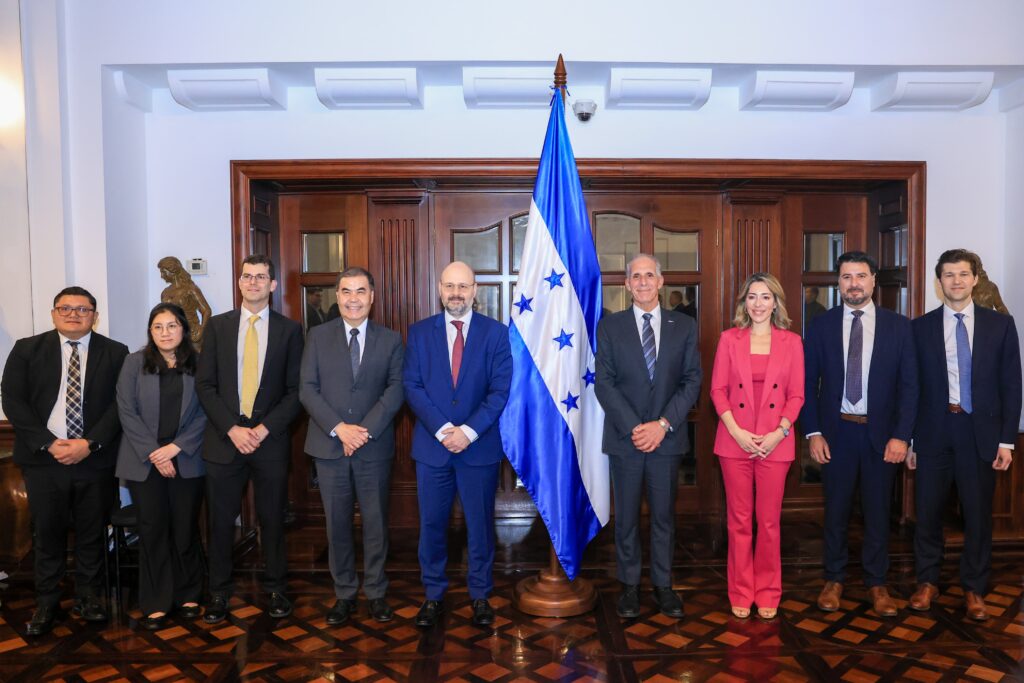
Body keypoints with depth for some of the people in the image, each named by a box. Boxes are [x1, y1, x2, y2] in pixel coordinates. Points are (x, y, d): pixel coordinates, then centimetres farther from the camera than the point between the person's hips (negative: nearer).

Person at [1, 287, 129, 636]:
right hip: (43, 459, 1)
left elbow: (120, 404, -3)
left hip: (95, 459, 0)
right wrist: (48, 443, -11)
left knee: (92, 532, 9)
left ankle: (89, 597, 24)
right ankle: (46, 604, 22)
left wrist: (90, 443, -14)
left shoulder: (115, 353, 2)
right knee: (47, 532, 8)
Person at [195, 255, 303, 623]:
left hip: (270, 440, -1)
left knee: (272, 519, 9)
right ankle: (219, 591, 24)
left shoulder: (289, 329, 3)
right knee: (221, 520, 8)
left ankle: (275, 588, 25)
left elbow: (295, 390, 0)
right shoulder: (218, 325, 6)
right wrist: (232, 429, -10)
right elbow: (204, 384, 1)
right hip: (224, 438, 1)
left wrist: (265, 428, -11)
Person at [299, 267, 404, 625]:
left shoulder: (390, 340, 3)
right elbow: (307, 389, -2)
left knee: (376, 522, 8)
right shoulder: (318, 337, 4)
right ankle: (344, 593, 23)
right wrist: (338, 428, -14)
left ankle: (376, 592, 23)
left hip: (375, 447, 0)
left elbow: (396, 389, -5)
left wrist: (365, 429, -16)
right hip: (329, 445, 1)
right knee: (337, 523, 9)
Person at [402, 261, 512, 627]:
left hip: (480, 446, -1)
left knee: (480, 524, 9)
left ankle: (480, 595, 25)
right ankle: (433, 595, 26)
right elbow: (412, 387, -2)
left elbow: (501, 390, -5)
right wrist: (443, 430, -14)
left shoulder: (496, 332, 0)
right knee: (431, 524, 9)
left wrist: (469, 431, -15)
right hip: (432, 445, 1)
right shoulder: (420, 332, 4)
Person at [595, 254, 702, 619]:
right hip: (624, 437, -1)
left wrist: (663, 424, -11)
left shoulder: (684, 326, 5)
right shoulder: (610, 326, 2)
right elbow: (604, 382, -3)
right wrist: (634, 427, -12)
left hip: (667, 436, 1)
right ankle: (630, 585, 20)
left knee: (664, 515, 9)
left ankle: (663, 585, 22)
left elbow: (692, 380, 1)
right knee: (626, 517, 7)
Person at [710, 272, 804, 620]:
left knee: (769, 522, 6)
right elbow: (718, 389, 1)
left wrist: (778, 432, -10)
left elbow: (796, 395, 3)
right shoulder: (729, 338, 3)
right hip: (735, 441, 0)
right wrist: (736, 431, -11)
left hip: (775, 443, 0)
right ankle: (741, 593, 20)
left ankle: (768, 594, 22)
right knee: (739, 520, 7)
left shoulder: (791, 342, 4)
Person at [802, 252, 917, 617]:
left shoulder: (898, 326, 1)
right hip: (835, 432, 0)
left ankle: (876, 583, 26)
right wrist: (812, 433, -5)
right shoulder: (821, 325, 1)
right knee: (835, 509, 10)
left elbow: (909, 385, -1)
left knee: (878, 511, 10)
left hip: (881, 433, 0)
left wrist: (901, 436, -7)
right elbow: (809, 383, 1)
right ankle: (834, 580, 25)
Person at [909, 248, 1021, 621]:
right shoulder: (921, 327, 2)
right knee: (928, 510, 8)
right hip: (934, 430, 0)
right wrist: (907, 436, 1)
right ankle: (927, 581, 24)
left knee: (978, 514, 9)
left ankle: (974, 589, 24)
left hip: (980, 431, 0)